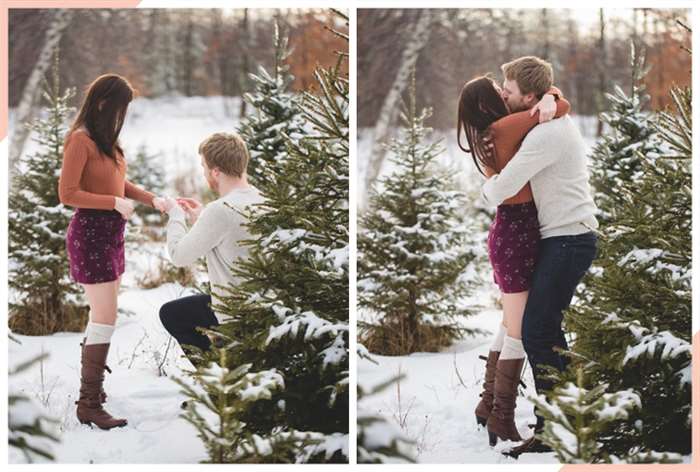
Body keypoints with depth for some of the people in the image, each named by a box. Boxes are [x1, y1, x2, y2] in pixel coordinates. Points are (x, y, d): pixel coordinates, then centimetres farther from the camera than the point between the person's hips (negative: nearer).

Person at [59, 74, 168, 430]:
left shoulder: (106, 140, 9)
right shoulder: (81, 140, -17)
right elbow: (67, 194, -20)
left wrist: (152, 199, 4)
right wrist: (116, 203, -20)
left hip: (111, 234, 9)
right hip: (90, 234, -9)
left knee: (101, 314, 16)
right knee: (105, 318, -10)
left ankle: (90, 381, 29)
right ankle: (89, 405, -6)